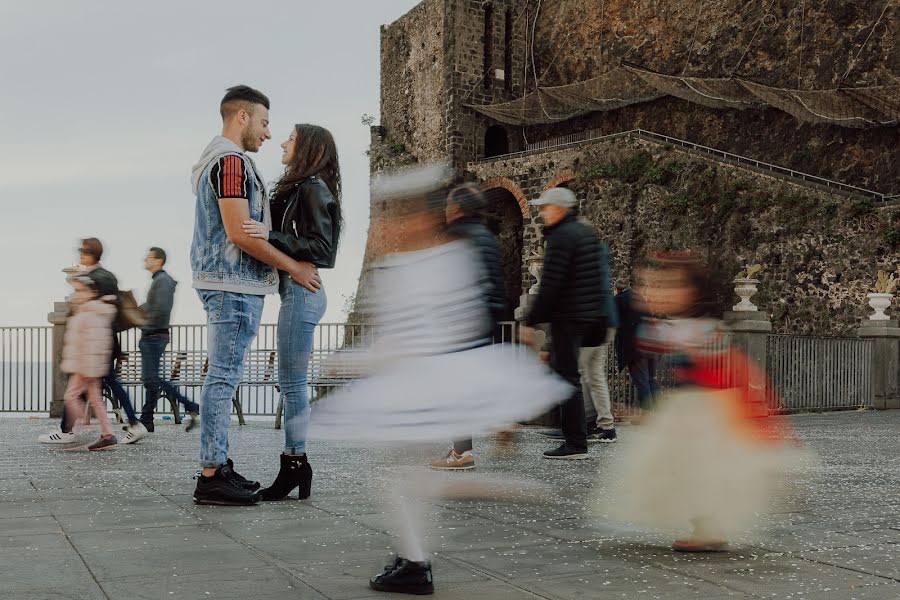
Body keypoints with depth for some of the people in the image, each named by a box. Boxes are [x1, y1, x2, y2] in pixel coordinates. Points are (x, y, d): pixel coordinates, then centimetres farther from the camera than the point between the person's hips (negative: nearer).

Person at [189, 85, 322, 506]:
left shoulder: (216, 159, 22)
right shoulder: (232, 160, -12)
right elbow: (239, 232, -20)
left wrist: (288, 264, 20)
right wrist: (294, 267, -12)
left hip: (227, 283, 11)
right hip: (234, 284, -11)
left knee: (223, 377, 13)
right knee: (224, 377, -10)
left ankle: (218, 466, 18)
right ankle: (211, 477, -8)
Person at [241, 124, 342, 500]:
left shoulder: (313, 189, -10)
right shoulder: (299, 189, 19)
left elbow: (321, 246, -18)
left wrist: (271, 237, -24)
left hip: (301, 290, -10)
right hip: (297, 290, 10)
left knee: (291, 383, -7)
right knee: (292, 383, 10)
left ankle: (295, 463, -3)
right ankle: (294, 465, 13)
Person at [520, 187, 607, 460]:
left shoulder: (561, 237, -14)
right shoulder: (588, 233, 16)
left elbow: (550, 286, -20)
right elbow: (597, 280, 20)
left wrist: (531, 322, -16)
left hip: (567, 317, -9)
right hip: (590, 316, 9)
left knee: (567, 378, -7)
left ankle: (575, 444, -7)